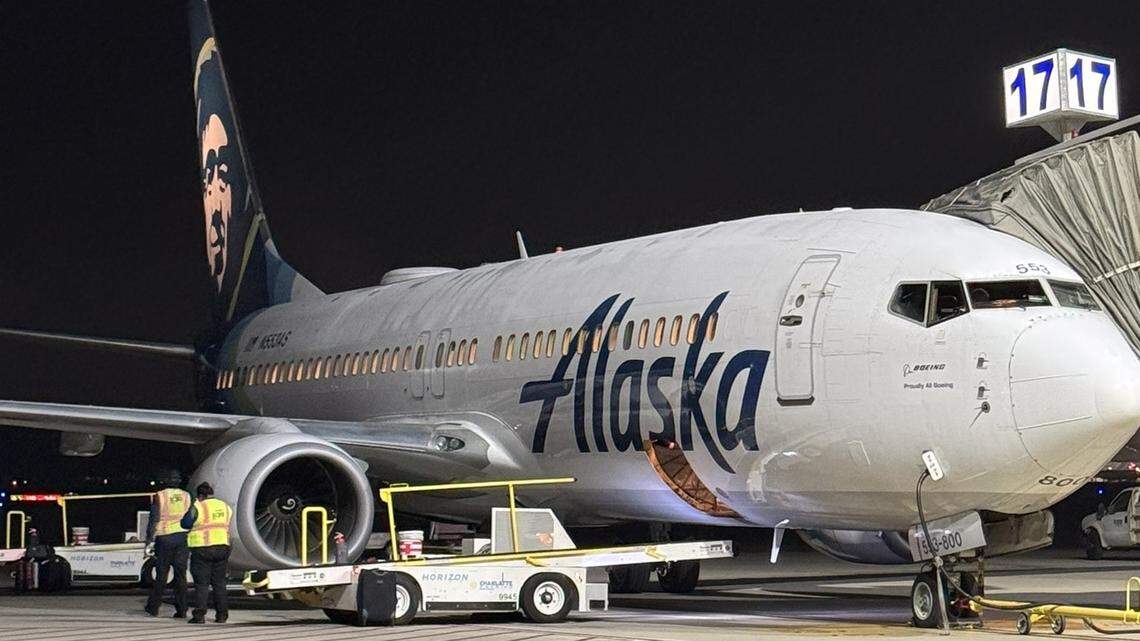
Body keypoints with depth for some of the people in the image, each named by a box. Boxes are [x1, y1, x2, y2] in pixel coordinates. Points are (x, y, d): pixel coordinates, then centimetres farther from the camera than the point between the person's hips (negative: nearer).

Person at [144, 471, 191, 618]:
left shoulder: (159, 496, -3)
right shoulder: (187, 496, 7)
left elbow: (153, 520, -6)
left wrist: (149, 541, -3)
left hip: (165, 537, -2)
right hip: (183, 537, 2)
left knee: (161, 574, 5)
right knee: (180, 575, 3)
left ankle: (153, 607, 12)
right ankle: (181, 610, 1)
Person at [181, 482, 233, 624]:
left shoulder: (197, 507, -6)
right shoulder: (226, 507, 12)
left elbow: (185, 524, -3)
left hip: (202, 549, -5)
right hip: (222, 547, 5)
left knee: (201, 583, -1)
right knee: (219, 583, 12)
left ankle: (199, 615, -5)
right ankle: (222, 614, 11)